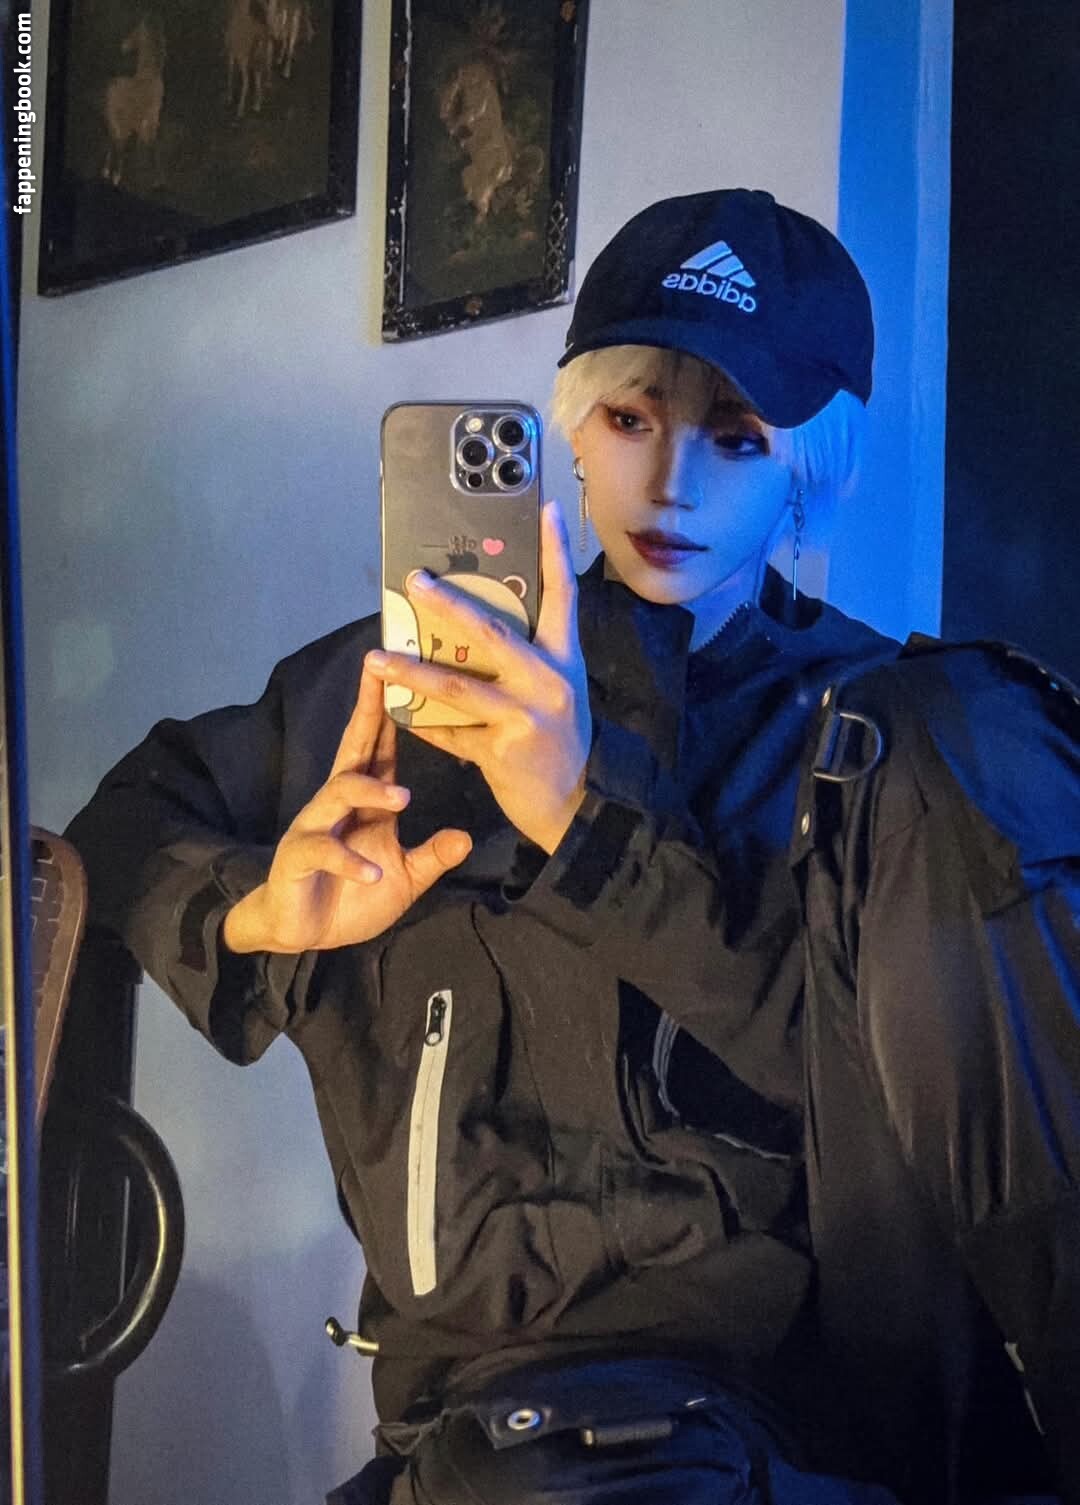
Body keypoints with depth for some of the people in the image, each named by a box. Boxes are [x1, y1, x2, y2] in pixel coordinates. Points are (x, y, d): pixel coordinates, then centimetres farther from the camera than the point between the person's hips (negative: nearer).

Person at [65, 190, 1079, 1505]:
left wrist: (592, 818, -20)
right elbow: (140, 813, 19)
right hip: (501, 1384, -1)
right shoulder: (431, 677, 11)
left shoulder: (907, 732, 5)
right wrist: (259, 914, -1)